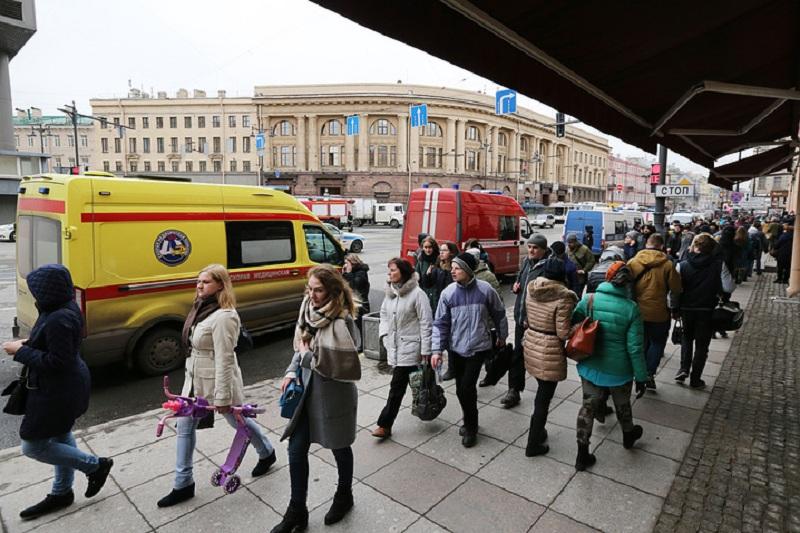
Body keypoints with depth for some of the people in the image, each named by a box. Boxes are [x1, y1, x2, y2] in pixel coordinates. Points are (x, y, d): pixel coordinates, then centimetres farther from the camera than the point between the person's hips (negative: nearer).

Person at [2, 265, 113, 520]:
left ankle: (96, 465, 15)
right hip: (65, 386, 10)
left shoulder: (58, 319, -29)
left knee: (32, 447, 5)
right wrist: (29, 343, 4)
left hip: (57, 391, -10)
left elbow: (56, 362, -26)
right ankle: (61, 493, 40)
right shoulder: (65, 307, 2)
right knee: (60, 437, 22)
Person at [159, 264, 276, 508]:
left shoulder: (223, 316, -26)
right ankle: (183, 484, 28)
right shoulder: (202, 308, 4)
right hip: (195, 380, 9)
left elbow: (224, 359, -26)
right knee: (184, 427, 12)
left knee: (239, 421, 13)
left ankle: (267, 453, 39)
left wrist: (222, 397, -23)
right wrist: (191, 378, 20)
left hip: (218, 381, -8)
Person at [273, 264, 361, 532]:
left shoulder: (342, 321, -24)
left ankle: (344, 497, 44)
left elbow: (340, 365, -27)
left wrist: (307, 356, -18)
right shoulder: (308, 310, -2)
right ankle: (297, 511, 30)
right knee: (296, 450, 10)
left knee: (339, 448, 16)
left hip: (334, 396, -6)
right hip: (307, 391, 6)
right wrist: (292, 371, -4)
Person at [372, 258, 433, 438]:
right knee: (399, 386, 14)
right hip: (394, 346, 6)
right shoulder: (390, 292, 8)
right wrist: (384, 334, 4)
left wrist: (425, 350, -12)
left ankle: (385, 425, 5)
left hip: (409, 347, -6)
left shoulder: (417, 293, -13)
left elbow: (426, 323, -12)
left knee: (397, 386, -3)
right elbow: (384, 314, 19)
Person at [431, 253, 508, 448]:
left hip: (478, 348, -2)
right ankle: (469, 421, 37)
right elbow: (440, 323, -4)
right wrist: (436, 350, -10)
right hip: (455, 349, 3)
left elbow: (499, 314, 6)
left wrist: (502, 336, 17)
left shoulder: (485, 290, -11)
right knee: (460, 389, 11)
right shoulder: (448, 293, -7)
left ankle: (470, 427, 17)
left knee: (467, 387, -8)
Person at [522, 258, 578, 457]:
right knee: (544, 397, 8)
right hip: (550, 350, -6)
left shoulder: (532, 289, -1)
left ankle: (536, 430, 40)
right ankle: (533, 445, 21)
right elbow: (563, 333, -18)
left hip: (531, 344, 6)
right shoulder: (564, 297, -20)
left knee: (541, 391, 25)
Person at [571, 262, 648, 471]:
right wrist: (641, 378, -4)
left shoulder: (589, 299, -13)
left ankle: (582, 455, 19)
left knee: (588, 406, 14)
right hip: (618, 370, -1)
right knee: (622, 405, 25)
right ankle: (628, 436, 55)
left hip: (590, 366, 1)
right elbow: (635, 348, -15)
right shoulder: (631, 308, -17)